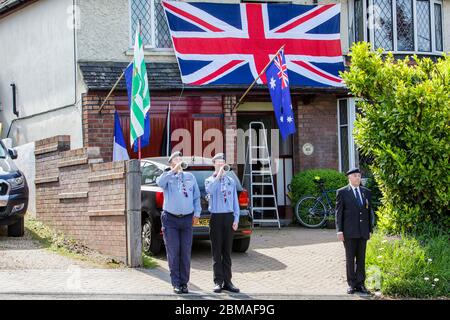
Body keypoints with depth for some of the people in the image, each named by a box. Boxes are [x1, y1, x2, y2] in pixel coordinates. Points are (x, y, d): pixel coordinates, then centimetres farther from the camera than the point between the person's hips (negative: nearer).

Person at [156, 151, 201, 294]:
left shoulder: (190, 177, 14)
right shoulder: (167, 176, 4)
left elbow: (196, 197, 14)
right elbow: (160, 182, -21)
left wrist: (197, 213, 4)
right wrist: (174, 170, -22)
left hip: (187, 219, 3)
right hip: (170, 219, -2)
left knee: (186, 253, 2)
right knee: (173, 253, -3)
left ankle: (184, 283, 9)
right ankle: (176, 283, 3)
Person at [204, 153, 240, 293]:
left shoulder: (231, 181, 12)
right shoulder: (210, 180, 3)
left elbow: (235, 201, 11)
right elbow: (209, 190, -22)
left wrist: (236, 219, 2)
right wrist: (218, 175, -22)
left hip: (229, 217, 3)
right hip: (216, 217, -3)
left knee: (227, 251, 6)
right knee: (217, 251, 0)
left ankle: (227, 281, 9)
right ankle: (218, 282, 2)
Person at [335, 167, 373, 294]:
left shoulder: (366, 192, 11)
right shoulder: (342, 192, 0)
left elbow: (369, 211, 13)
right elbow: (338, 212, -2)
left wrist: (370, 229, 9)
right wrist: (339, 230, -9)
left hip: (363, 231, 3)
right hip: (349, 231, -3)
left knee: (361, 259, 5)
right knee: (350, 259, 2)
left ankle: (360, 284, 10)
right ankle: (351, 284, 9)